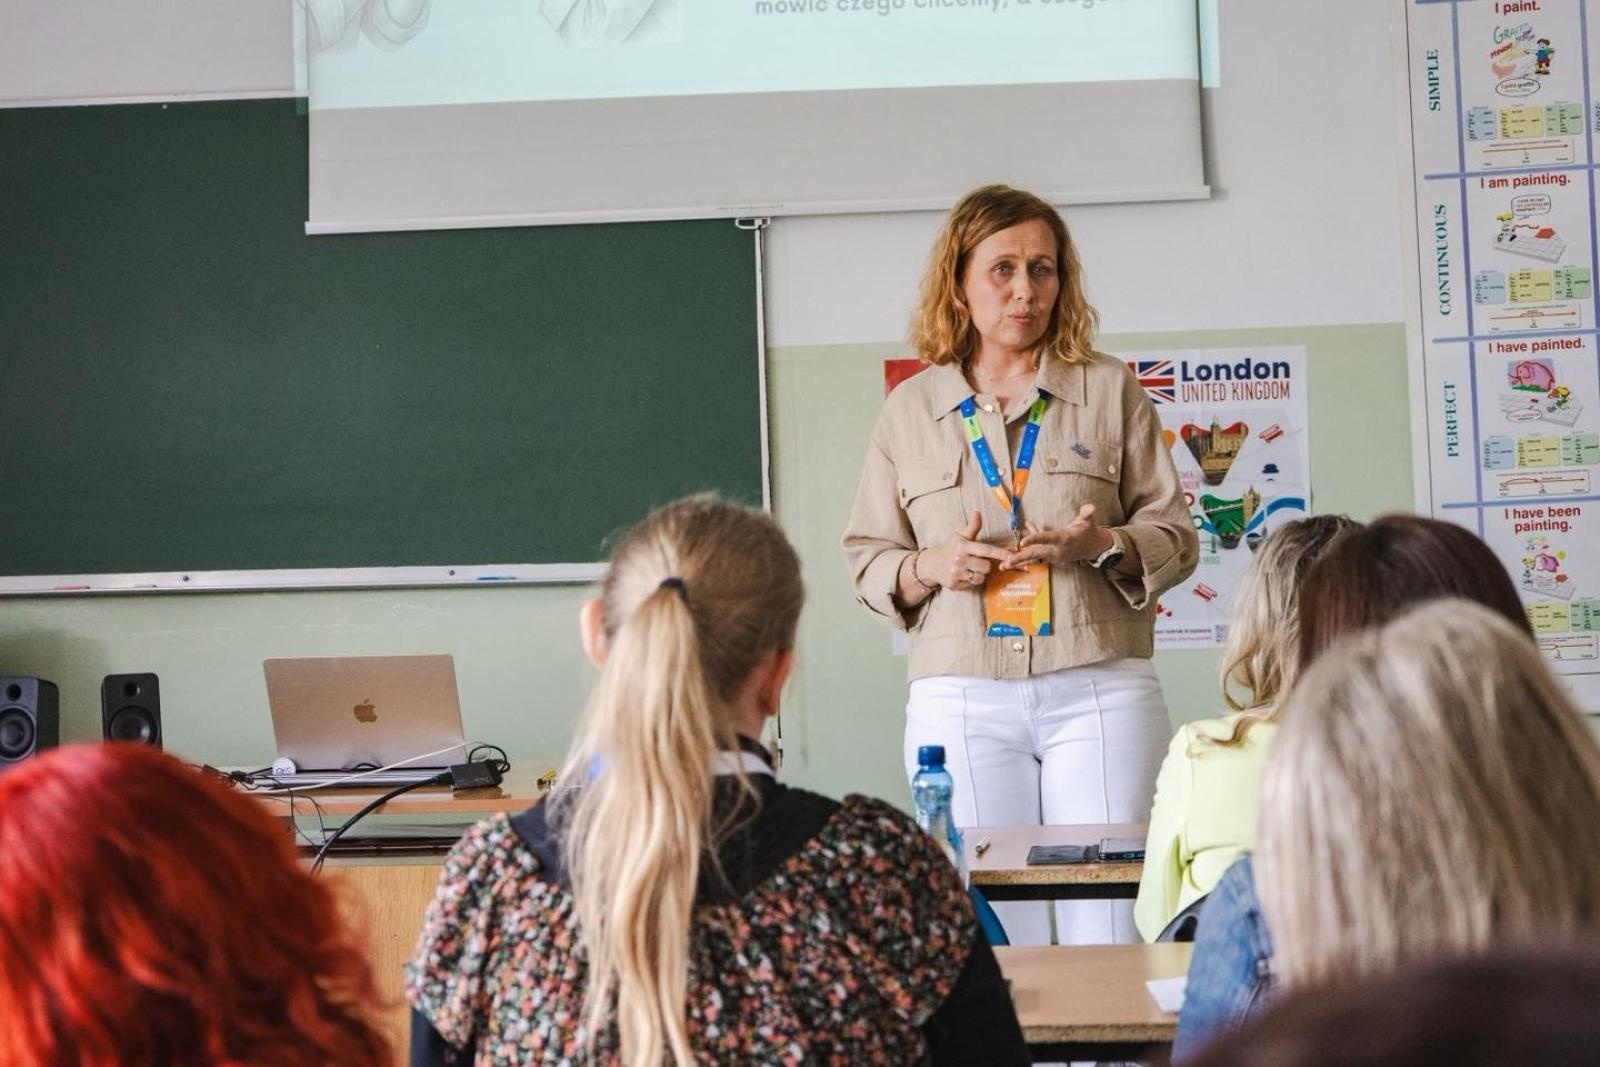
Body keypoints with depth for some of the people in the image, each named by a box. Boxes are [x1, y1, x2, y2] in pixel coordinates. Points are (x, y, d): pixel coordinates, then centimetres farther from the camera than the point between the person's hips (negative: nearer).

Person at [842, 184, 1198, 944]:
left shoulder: (1111, 390, 9)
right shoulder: (908, 411, 11)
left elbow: (1176, 535, 9)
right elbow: (866, 560, 13)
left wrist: (1104, 545, -11)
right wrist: (931, 567, -8)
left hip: (1100, 690, 0)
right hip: (960, 702, 1)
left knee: (1114, 924, -2)